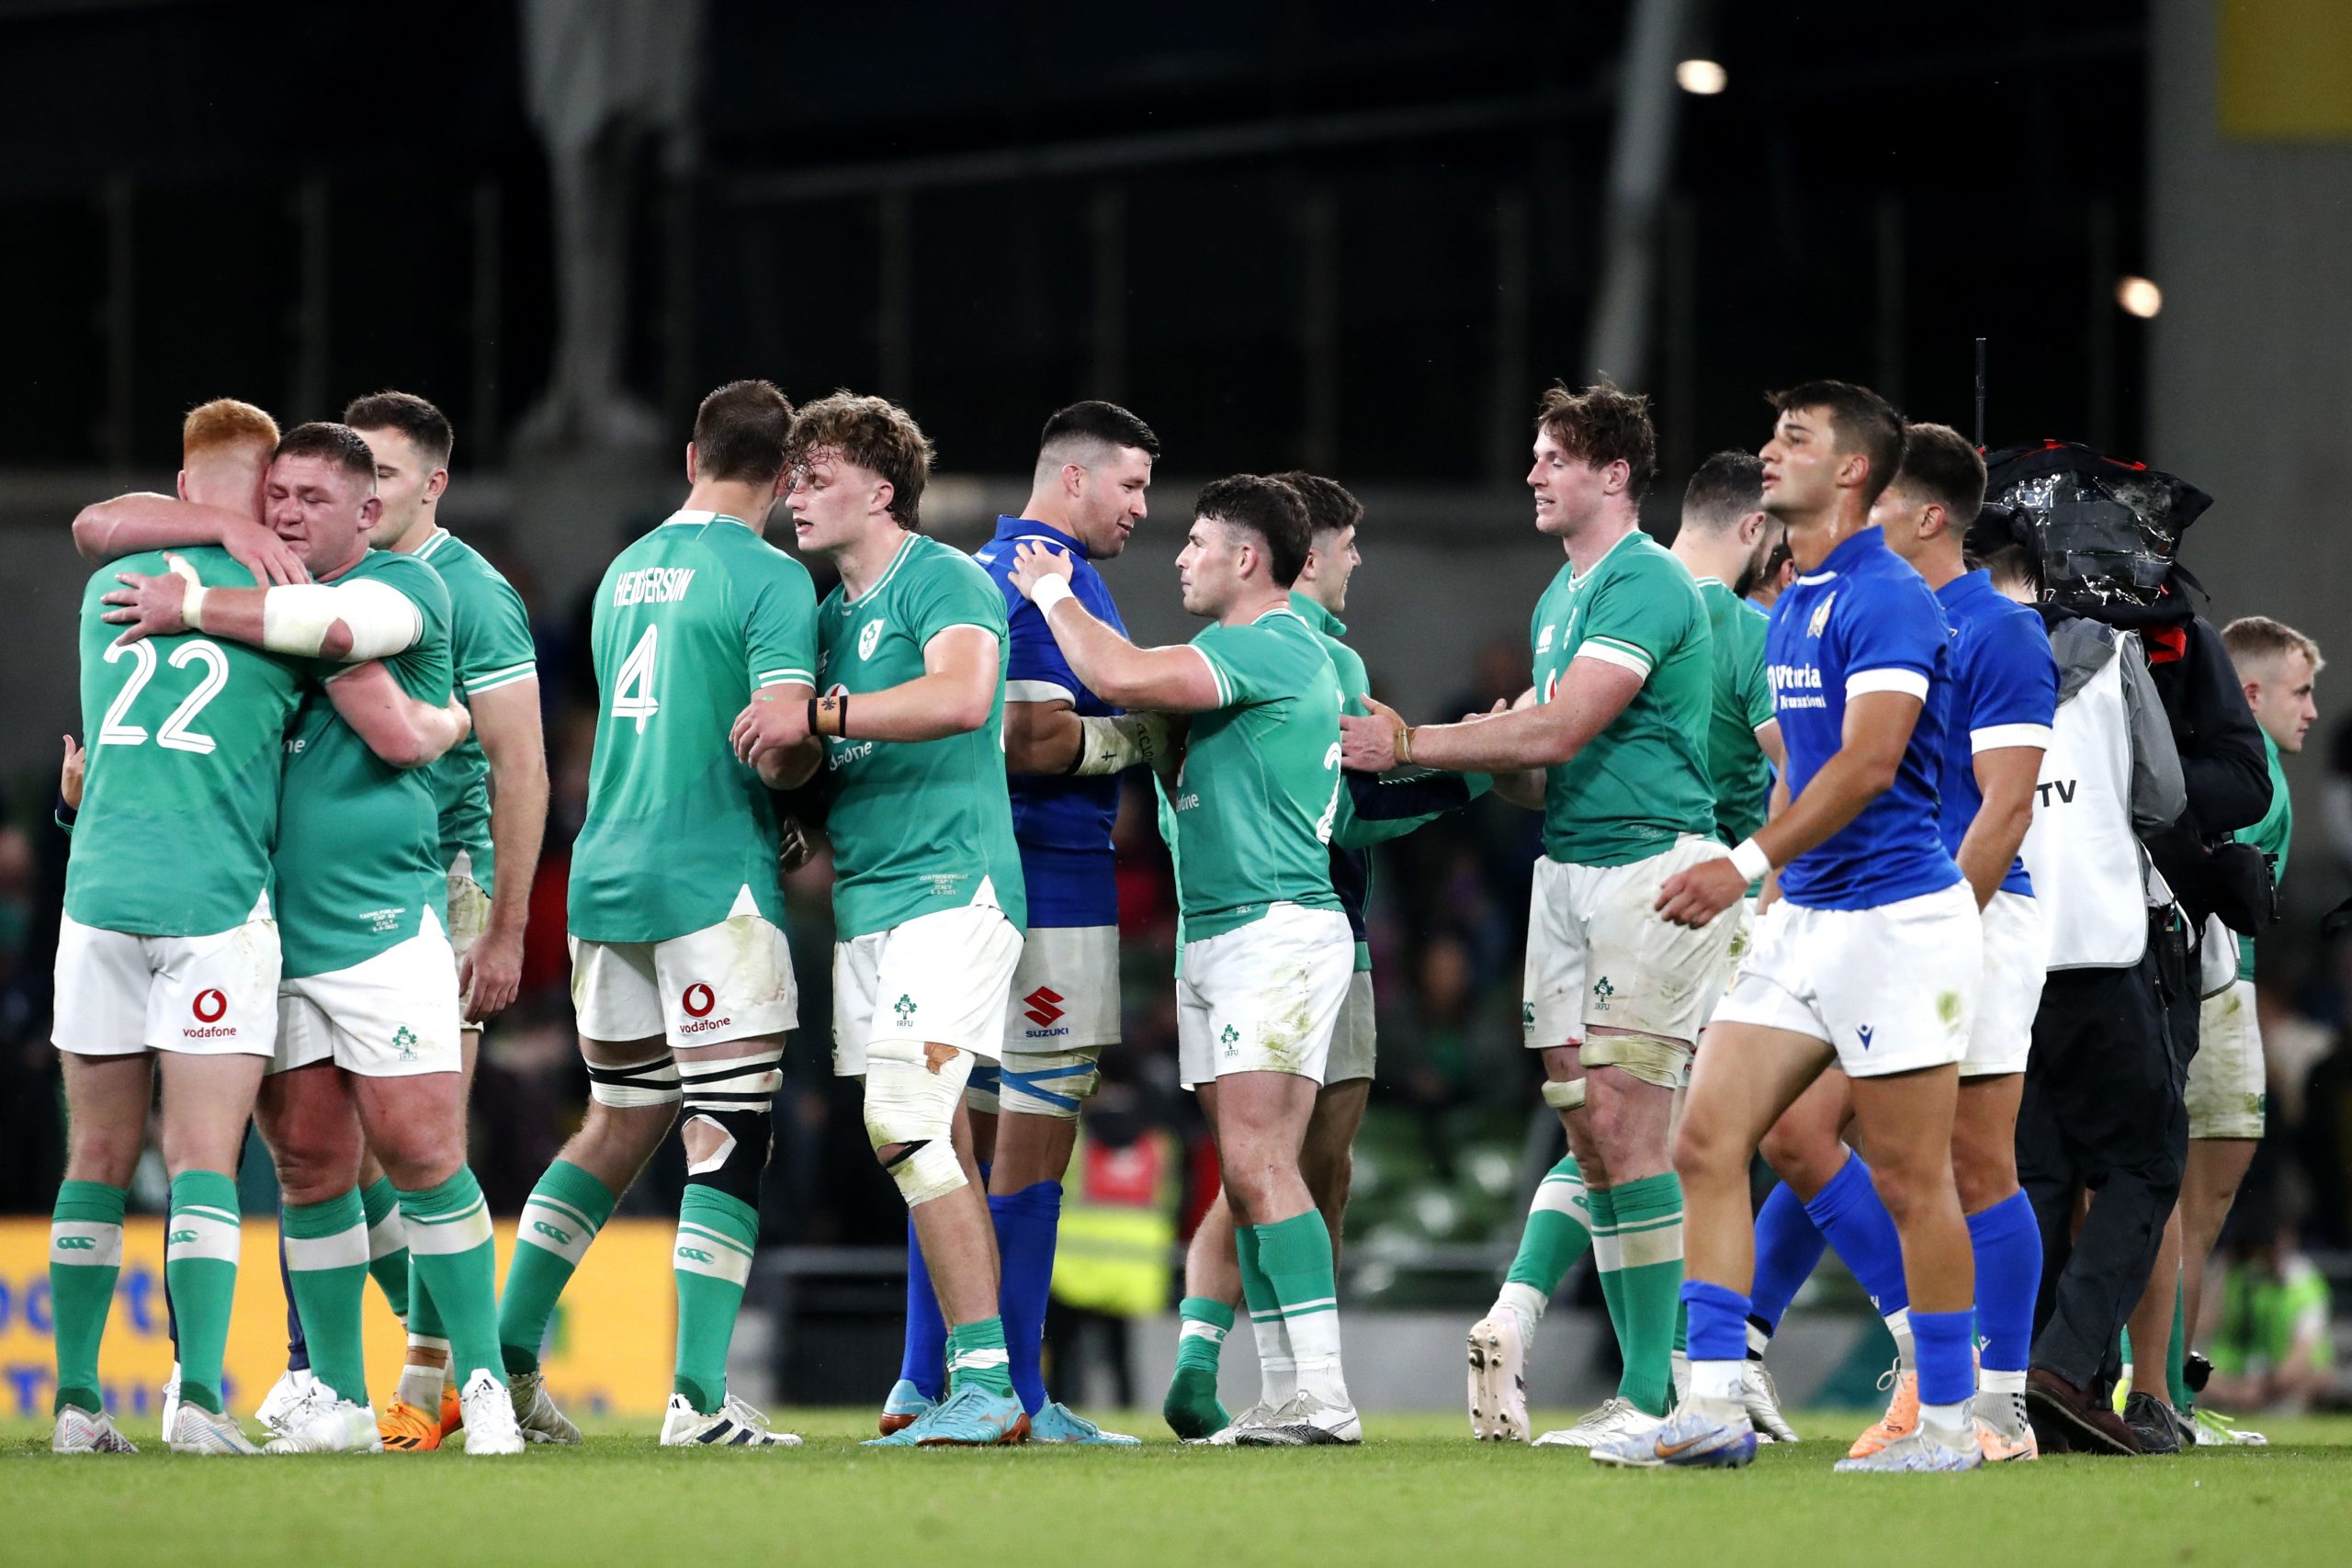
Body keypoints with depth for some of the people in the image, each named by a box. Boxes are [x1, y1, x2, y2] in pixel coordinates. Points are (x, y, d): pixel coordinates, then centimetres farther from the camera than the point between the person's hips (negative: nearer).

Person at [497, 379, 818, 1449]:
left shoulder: (625, 573, 16)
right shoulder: (770, 579, -8)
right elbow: (777, 745, -18)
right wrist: (813, 761, 3)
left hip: (606, 873, 7)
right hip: (716, 879, -7)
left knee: (618, 1126, 18)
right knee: (730, 1138, -5)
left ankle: (506, 1356, 15)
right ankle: (699, 1398, -11)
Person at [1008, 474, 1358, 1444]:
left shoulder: (1271, 648, -12)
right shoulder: (1261, 652, 21)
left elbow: (1121, 678, -22)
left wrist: (1052, 596, -5)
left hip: (1277, 930, -10)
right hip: (1211, 937, 10)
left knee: (1259, 1163, -17)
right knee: (1244, 1175, 7)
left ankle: (1323, 1393, -20)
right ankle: (1283, 1395, 7)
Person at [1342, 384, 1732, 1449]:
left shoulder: (1645, 583, -11)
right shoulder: (1558, 598, 20)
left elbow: (1561, 730, -18)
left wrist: (1412, 745, -11)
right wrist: (1480, 760, 0)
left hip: (1653, 865, -9)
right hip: (1567, 871, 9)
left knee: (1622, 1122, -12)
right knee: (1588, 1136, 5)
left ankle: (1653, 1397, -11)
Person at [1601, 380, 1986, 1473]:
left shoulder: (1886, 598, -14)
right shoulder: (1792, 607, 15)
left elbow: (1868, 764, -23)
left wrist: (1748, 864, -28)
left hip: (1894, 920, -9)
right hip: (1803, 921, 9)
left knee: (1910, 1179, -3)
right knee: (1706, 1144, 0)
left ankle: (1948, 1422, 6)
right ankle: (1713, 1406, -2)